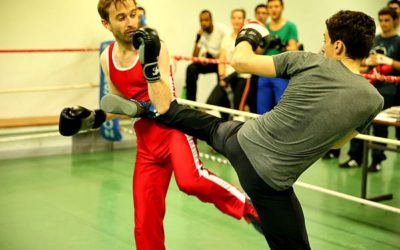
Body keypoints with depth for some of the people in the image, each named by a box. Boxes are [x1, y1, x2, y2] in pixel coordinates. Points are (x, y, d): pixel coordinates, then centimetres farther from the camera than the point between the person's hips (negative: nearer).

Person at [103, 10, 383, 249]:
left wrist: (248, 37, 18)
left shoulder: (310, 62, -10)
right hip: (269, 181, -2)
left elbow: (239, 61, -2)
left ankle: (150, 110, 40)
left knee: (213, 126, 36)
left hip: (243, 141, 2)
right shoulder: (373, 100, -7)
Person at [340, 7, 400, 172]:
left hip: (386, 90, -5)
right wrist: (368, 61, -1)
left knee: (380, 126, -2)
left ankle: (377, 160, 8)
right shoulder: (373, 40, 13)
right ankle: (355, 157, 12)